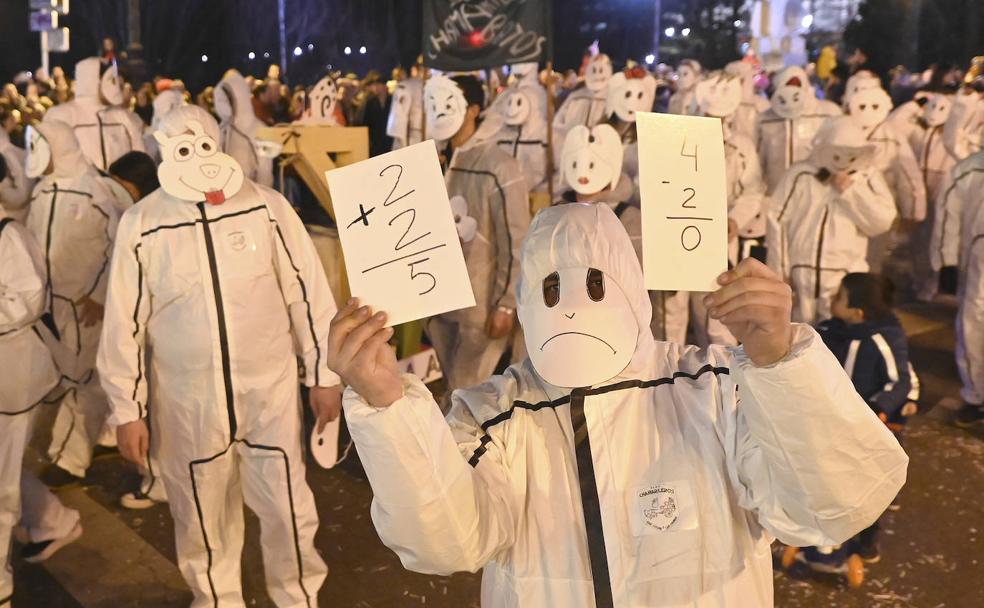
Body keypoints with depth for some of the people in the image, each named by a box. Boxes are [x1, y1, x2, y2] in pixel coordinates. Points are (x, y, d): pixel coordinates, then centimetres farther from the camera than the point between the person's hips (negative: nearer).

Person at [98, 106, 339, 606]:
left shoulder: (265, 206, -7)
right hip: (186, 400, 1)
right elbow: (125, 322, 0)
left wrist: (323, 373, 2)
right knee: (201, 514, 17)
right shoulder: (141, 223, -6)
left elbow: (307, 291, 0)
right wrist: (127, 409, 2)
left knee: (285, 505, 11)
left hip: (270, 388, 0)